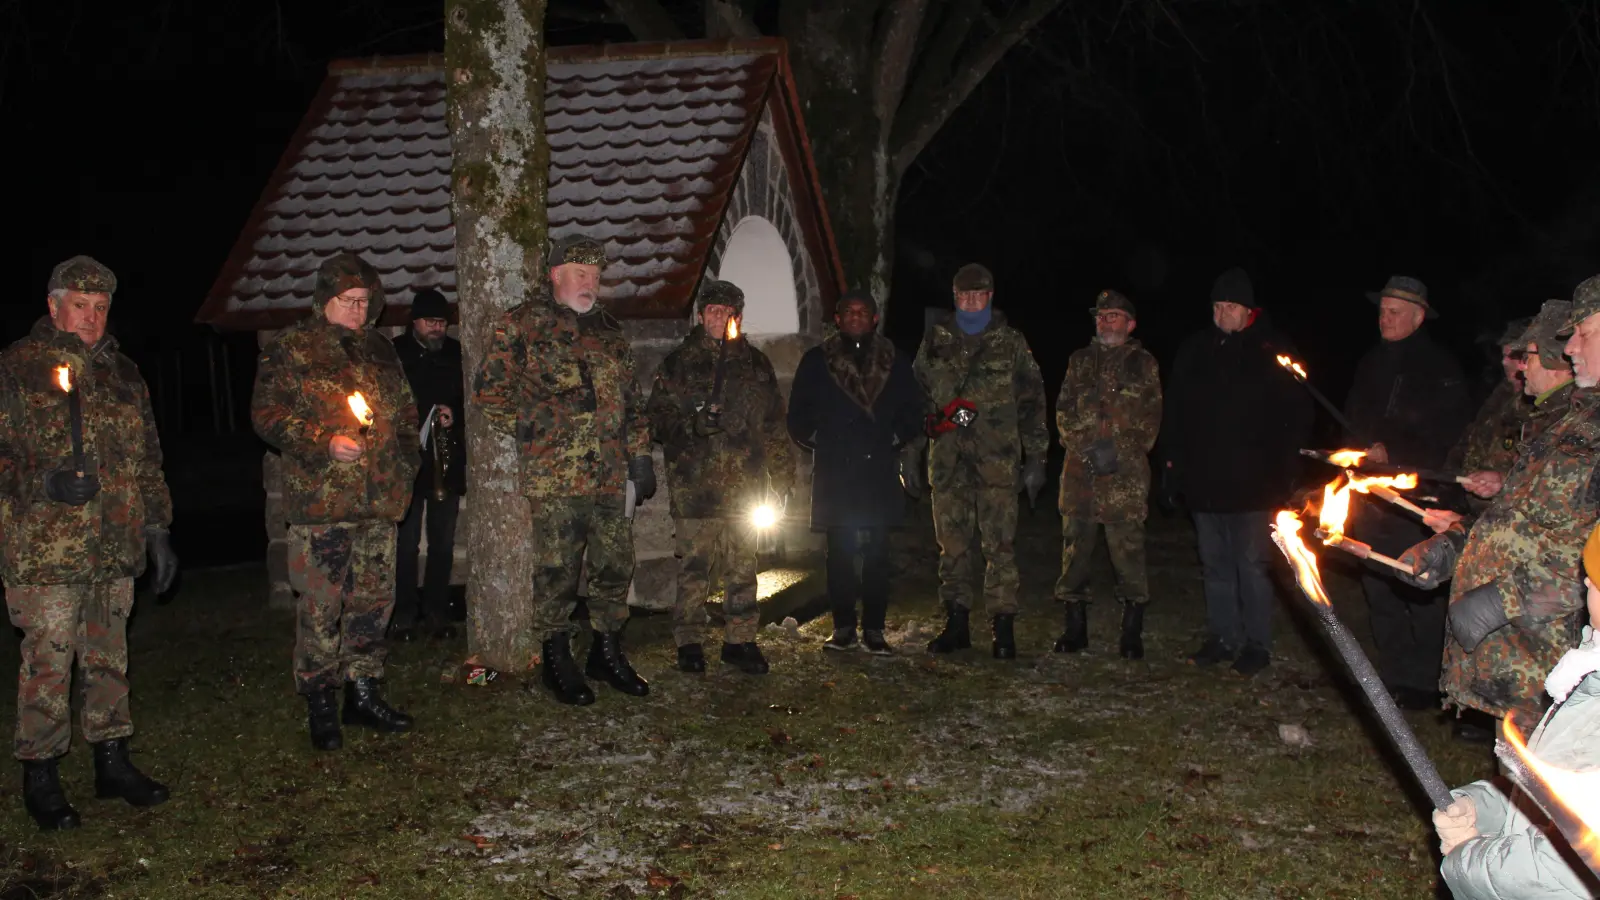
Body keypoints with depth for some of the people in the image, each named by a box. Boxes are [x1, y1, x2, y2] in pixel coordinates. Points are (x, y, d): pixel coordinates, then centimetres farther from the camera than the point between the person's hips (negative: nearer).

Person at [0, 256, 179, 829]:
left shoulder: (122, 374, 15)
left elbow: (148, 461, 19)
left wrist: (157, 530, 15)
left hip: (115, 549, 5)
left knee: (109, 657, 13)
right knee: (48, 663, -1)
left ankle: (112, 760, 24)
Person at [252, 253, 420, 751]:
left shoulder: (379, 350, 17)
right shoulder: (290, 349, -1)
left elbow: (405, 410, 25)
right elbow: (267, 414, -7)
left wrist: (404, 462, 13)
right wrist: (324, 444, -17)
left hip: (379, 500, 6)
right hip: (320, 500, -5)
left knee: (374, 598, 10)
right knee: (321, 606, -4)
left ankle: (363, 693, 22)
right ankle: (319, 704, 8)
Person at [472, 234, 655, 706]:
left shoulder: (610, 331, 18)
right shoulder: (522, 325, 1)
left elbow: (632, 398, 20)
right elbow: (488, 388, 0)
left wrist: (640, 455, 14)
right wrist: (525, 428, -5)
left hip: (611, 473, 5)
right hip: (553, 474, -5)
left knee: (615, 565, 9)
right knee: (557, 570, 0)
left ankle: (607, 652, 23)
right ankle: (556, 659, 13)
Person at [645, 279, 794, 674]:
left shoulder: (756, 364, 14)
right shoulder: (678, 363, 6)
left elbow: (774, 426, 16)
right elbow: (657, 418, 4)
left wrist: (782, 478, 12)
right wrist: (692, 424, -15)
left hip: (745, 483, 3)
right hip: (695, 483, -2)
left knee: (743, 566, 5)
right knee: (695, 564, -2)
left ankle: (740, 639, 15)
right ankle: (688, 642, 9)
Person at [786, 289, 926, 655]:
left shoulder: (894, 362, 11)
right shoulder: (816, 361, 8)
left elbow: (913, 409, 18)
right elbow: (798, 415, 13)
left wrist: (899, 440, 5)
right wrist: (816, 439, 3)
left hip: (879, 470, 1)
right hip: (834, 471, 0)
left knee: (877, 553, -1)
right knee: (839, 551, 0)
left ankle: (874, 630, 6)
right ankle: (843, 628, 9)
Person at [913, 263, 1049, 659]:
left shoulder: (1011, 342, 7)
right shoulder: (936, 340, 12)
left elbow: (1032, 403, 7)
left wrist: (1035, 459, 2)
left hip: (997, 460, -2)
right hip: (948, 459, 2)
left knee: (1000, 544, -6)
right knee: (952, 543, 7)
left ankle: (1003, 626, -1)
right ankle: (956, 623, 16)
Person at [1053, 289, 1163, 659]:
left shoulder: (1144, 364, 9)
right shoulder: (1080, 361, 15)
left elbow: (1151, 419, 5)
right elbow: (1063, 411, 10)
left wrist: (1119, 450, -7)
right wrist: (1087, 448, -5)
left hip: (1127, 471, -2)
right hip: (1080, 468, 3)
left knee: (1128, 547, -6)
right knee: (1076, 543, 4)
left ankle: (1132, 632, 3)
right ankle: (1075, 628, 15)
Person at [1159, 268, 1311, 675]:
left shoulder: (1273, 351, -3)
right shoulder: (1194, 351, 8)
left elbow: (1298, 413, -2)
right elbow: (1174, 410, 14)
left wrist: (1284, 466, -8)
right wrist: (1173, 459, 7)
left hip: (1253, 484, -4)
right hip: (1205, 480, 5)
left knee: (1253, 565, 0)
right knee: (1215, 564, 12)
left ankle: (1257, 644, 10)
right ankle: (1222, 638, 22)